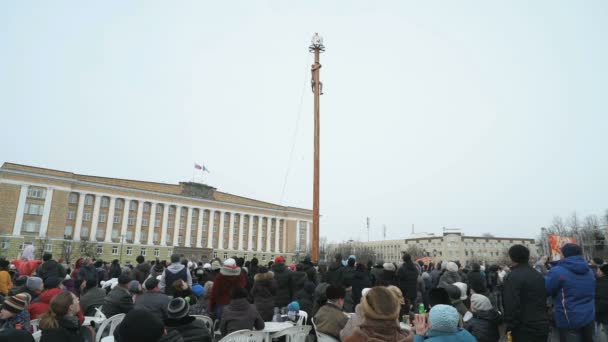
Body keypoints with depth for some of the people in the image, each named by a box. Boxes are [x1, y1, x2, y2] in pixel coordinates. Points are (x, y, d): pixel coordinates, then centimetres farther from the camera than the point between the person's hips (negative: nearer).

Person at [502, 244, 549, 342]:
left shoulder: (513, 277, -16)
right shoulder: (539, 275, 13)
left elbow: (511, 305, -22)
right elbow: (544, 300, 21)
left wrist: (510, 327, -15)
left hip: (524, 328, -8)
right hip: (542, 325, 8)